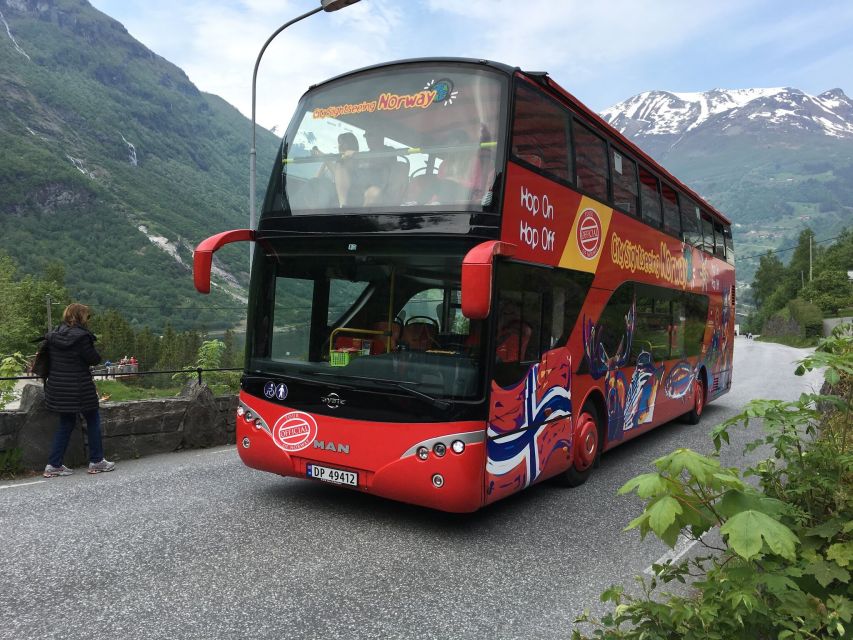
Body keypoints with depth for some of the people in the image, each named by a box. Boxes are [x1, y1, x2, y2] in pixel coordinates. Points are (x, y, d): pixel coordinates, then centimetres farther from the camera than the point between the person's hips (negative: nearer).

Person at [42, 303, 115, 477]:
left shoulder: (53, 335, 4)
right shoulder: (81, 336, -17)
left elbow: (47, 358, 10)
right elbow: (93, 359, -13)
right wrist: (94, 353, 6)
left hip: (57, 387, 7)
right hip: (79, 389, -7)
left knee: (66, 424, 16)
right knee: (93, 420, 10)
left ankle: (53, 465, 13)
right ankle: (96, 461, 15)